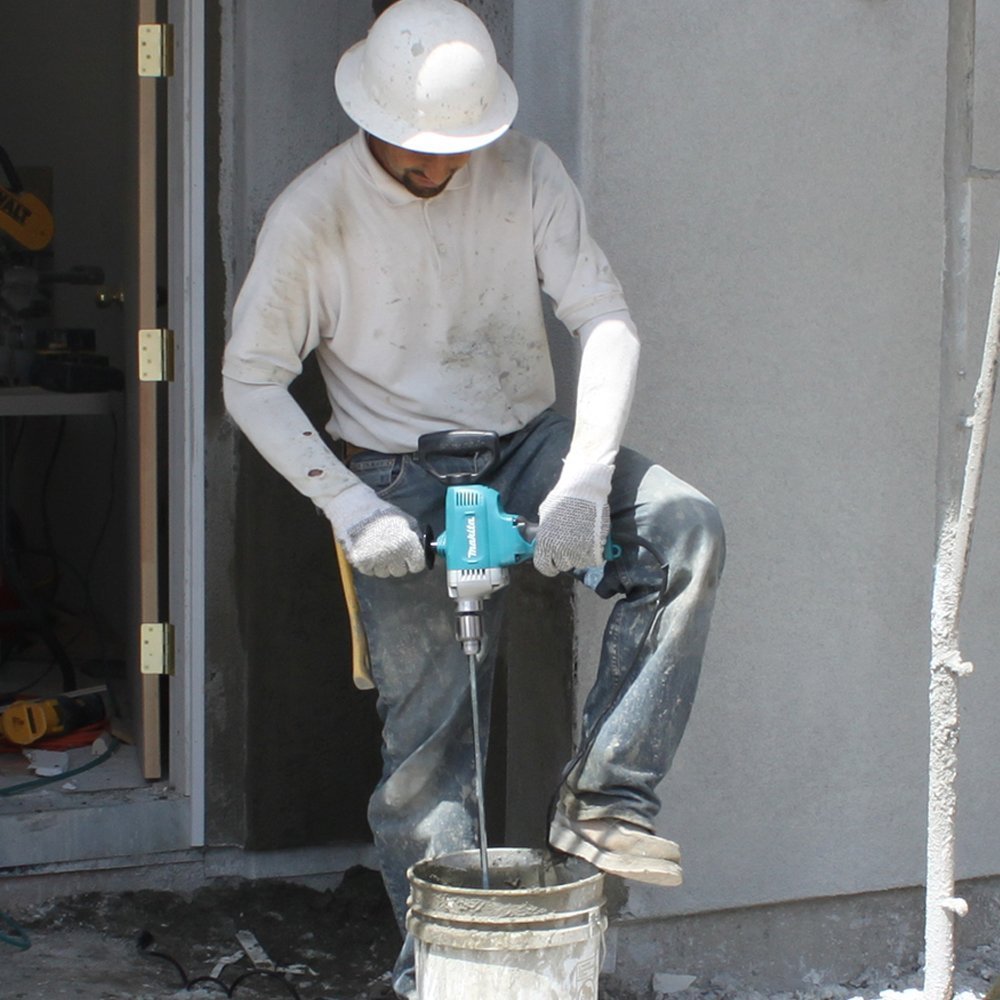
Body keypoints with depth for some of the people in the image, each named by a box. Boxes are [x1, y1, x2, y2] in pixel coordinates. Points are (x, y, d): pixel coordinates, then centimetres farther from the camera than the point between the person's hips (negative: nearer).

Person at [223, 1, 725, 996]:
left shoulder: (525, 174, -7)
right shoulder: (313, 214, -13)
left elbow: (606, 319, -10)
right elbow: (252, 381, -7)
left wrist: (584, 477, -24)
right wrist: (349, 508, -17)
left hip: (528, 442, 2)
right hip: (398, 477, -2)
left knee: (686, 531, -25)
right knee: (425, 727, -6)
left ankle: (603, 797, -19)